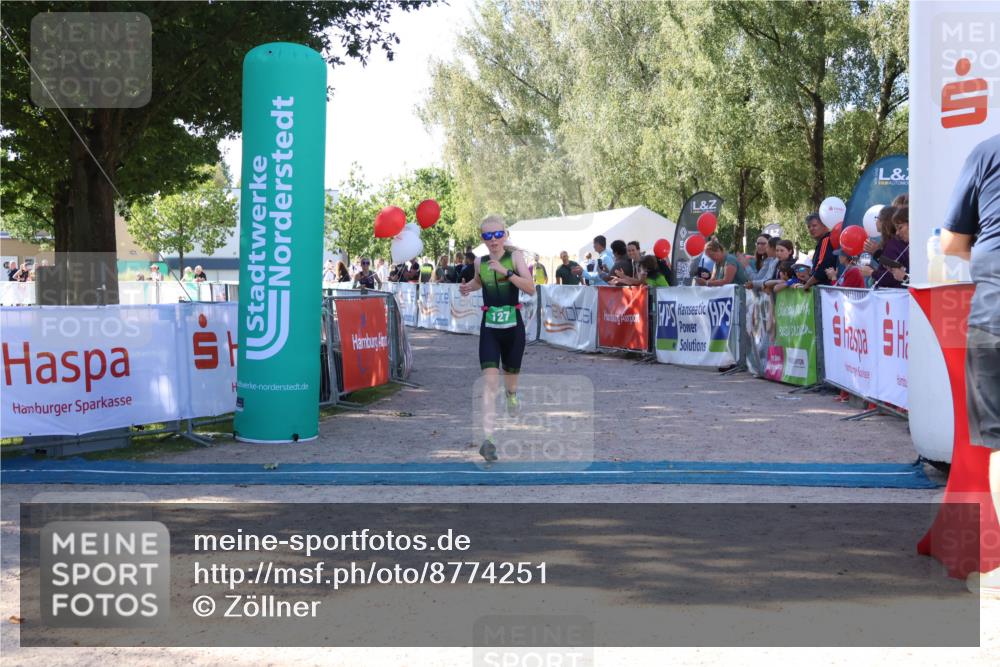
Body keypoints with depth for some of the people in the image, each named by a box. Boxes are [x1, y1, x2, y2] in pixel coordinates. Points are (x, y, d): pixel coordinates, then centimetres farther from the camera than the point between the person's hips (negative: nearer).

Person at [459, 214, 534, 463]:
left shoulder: (515, 256, -6)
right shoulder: (480, 262, 3)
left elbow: (530, 288, -18)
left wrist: (506, 272, -27)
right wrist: (468, 287, 6)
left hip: (513, 327, -1)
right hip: (489, 329, 1)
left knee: (510, 375, 17)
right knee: (490, 380, -14)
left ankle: (511, 393, 57)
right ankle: (487, 440, -18)